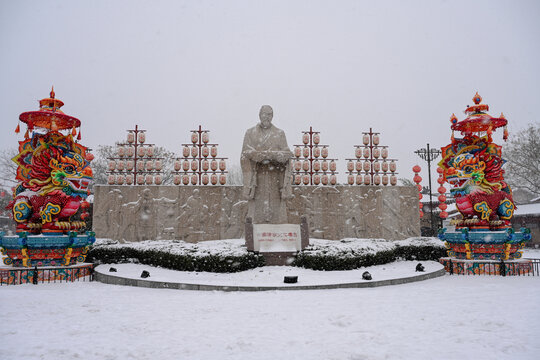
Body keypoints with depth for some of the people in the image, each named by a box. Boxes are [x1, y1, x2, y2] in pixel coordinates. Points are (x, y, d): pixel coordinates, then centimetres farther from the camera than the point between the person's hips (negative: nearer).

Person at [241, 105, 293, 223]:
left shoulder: (280, 133, 12)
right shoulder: (250, 133, 9)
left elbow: (286, 154, 1)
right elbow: (246, 154, -5)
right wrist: (272, 154, -15)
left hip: (275, 179, 1)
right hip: (257, 178, -1)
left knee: (277, 211, -3)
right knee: (259, 210, -5)